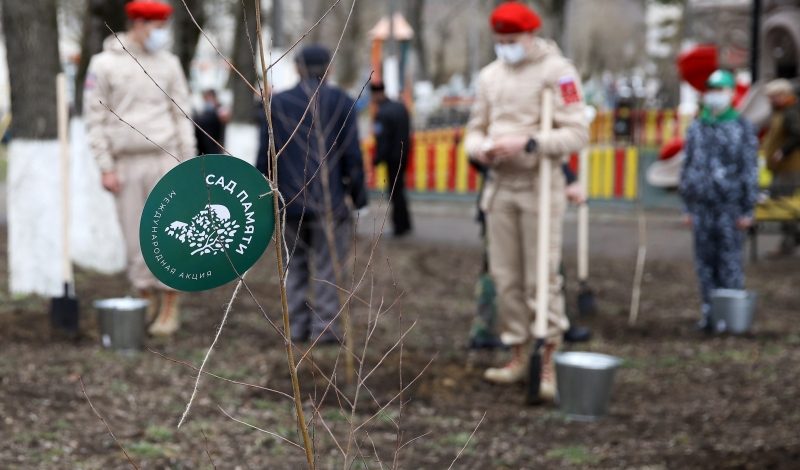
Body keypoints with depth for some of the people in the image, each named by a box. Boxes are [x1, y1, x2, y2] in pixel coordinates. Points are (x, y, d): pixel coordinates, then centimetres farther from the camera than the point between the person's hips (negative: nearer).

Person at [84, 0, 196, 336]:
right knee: (135, 239, 3)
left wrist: (188, 164, 2)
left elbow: (182, 116, 8)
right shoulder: (104, 64, 1)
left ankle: (170, 309, 7)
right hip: (126, 164, -1)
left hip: (164, 160, 1)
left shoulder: (169, 64, 8)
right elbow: (95, 119, 0)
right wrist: (106, 167, -6)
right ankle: (149, 302, 17)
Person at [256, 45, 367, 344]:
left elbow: (264, 157, 6)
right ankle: (324, 326, -1)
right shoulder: (341, 102, -1)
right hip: (329, 200, -2)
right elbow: (352, 154, -3)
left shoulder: (276, 104, 6)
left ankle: (297, 324, 12)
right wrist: (357, 195, 4)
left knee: (295, 263, 12)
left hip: (289, 200, 2)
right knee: (328, 265, 2)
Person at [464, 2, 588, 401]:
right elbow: (475, 129, 17)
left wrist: (527, 143, -24)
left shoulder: (557, 72, -7)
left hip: (540, 185, -6)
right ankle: (519, 356, 20)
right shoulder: (490, 75, 12)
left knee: (542, 278, -6)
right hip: (499, 185, 6)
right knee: (505, 277, 8)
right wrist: (481, 148, -7)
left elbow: (577, 133, -14)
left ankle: (549, 364, 2)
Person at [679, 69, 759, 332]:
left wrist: (747, 211, -7)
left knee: (730, 261, -3)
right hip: (702, 205, 4)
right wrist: (688, 208, 12)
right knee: (705, 261, 6)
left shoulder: (742, 128, -1)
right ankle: (709, 312, 13)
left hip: (730, 206, -4)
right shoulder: (696, 129, 12)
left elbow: (750, 170, -3)